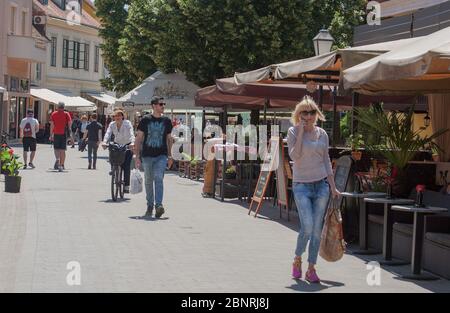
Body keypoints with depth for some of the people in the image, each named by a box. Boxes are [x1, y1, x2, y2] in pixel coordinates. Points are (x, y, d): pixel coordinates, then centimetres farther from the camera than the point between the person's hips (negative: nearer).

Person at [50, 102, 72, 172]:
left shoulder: (53, 114, 4)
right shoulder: (66, 114, 1)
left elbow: (51, 125, 3)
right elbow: (70, 124, -4)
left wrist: (51, 135, 6)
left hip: (56, 134, 0)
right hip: (64, 134, 0)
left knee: (56, 148, 10)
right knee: (62, 150, 5)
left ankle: (57, 159, -19)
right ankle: (61, 165, 4)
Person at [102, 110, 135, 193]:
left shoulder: (127, 123, -18)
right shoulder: (112, 124, -6)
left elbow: (131, 133, -31)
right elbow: (108, 133, -20)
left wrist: (132, 143, -49)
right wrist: (104, 142, -39)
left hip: (127, 145, -3)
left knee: (126, 166, -12)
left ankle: (126, 185, -6)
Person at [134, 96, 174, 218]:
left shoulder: (166, 121, 8)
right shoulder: (146, 120, 1)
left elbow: (169, 139, 16)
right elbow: (138, 138, 2)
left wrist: (170, 156, 12)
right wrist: (137, 156, -3)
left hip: (161, 156, 0)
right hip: (147, 155, 0)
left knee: (158, 178, -17)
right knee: (149, 181, 10)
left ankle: (158, 205, -24)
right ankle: (150, 206, 23)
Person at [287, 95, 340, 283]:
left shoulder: (322, 134, 9)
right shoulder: (293, 132, -1)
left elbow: (326, 160, 14)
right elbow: (294, 156, -16)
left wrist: (332, 186, 10)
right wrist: (301, 132, -15)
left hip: (321, 185, 4)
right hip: (302, 185, -3)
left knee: (317, 229, 2)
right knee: (307, 228, -15)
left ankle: (311, 269, 11)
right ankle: (297, 260, 11)